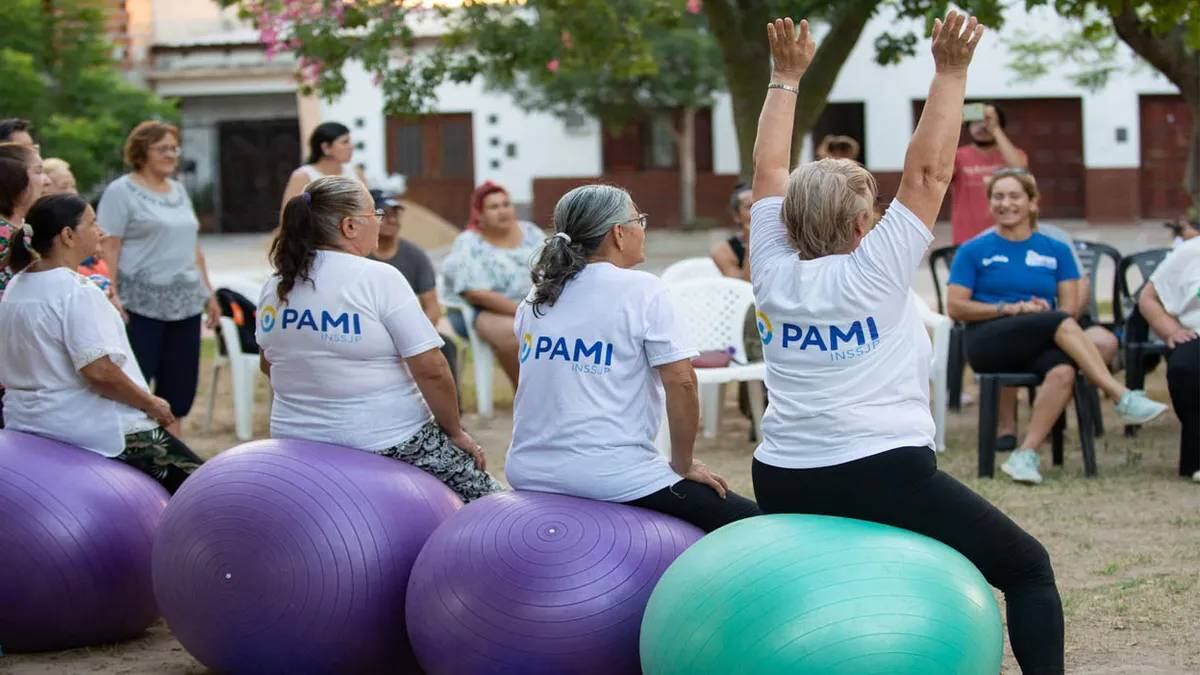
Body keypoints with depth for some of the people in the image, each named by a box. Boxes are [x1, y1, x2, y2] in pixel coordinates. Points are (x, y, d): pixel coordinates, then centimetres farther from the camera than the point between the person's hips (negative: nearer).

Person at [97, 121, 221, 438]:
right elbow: (109, 249, -10)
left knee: (180, 386, 8)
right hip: (141, 305, -7)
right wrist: (112, 297, -20)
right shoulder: (121, 192, -4)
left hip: (185, 303, 7)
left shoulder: (179, 191, 17)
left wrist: (209, 293, 18)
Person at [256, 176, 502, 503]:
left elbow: (270, 365, 16)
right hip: (386, 442, -7)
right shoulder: (378, 279, -15)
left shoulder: (276, 287, 3)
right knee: (485, 498, 10)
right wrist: (455, 432, -3)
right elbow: (431, 370, -17)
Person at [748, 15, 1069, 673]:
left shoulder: (774, 274, 5)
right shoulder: (875, 273, -6)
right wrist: (949, 73, -3)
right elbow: (928, 169, -7)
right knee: (1026, 567, 5)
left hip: (782, 484, 5)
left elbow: (770, 171, 15)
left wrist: (786, 77, 20)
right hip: (886, 475, -5)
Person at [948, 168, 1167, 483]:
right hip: (989, 343, -2)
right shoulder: (973, 252, 11)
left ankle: (1027, 454, -36)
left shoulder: (1056, 251, 16)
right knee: (1060, 324, -31)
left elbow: (1070, 307, 9)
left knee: (1063, 371, -36)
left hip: (1043, 345, 2)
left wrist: (1045, 311, -14)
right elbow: (956, 306, 2)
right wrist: (1010, 309, -10)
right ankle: (1122, 397, -35)